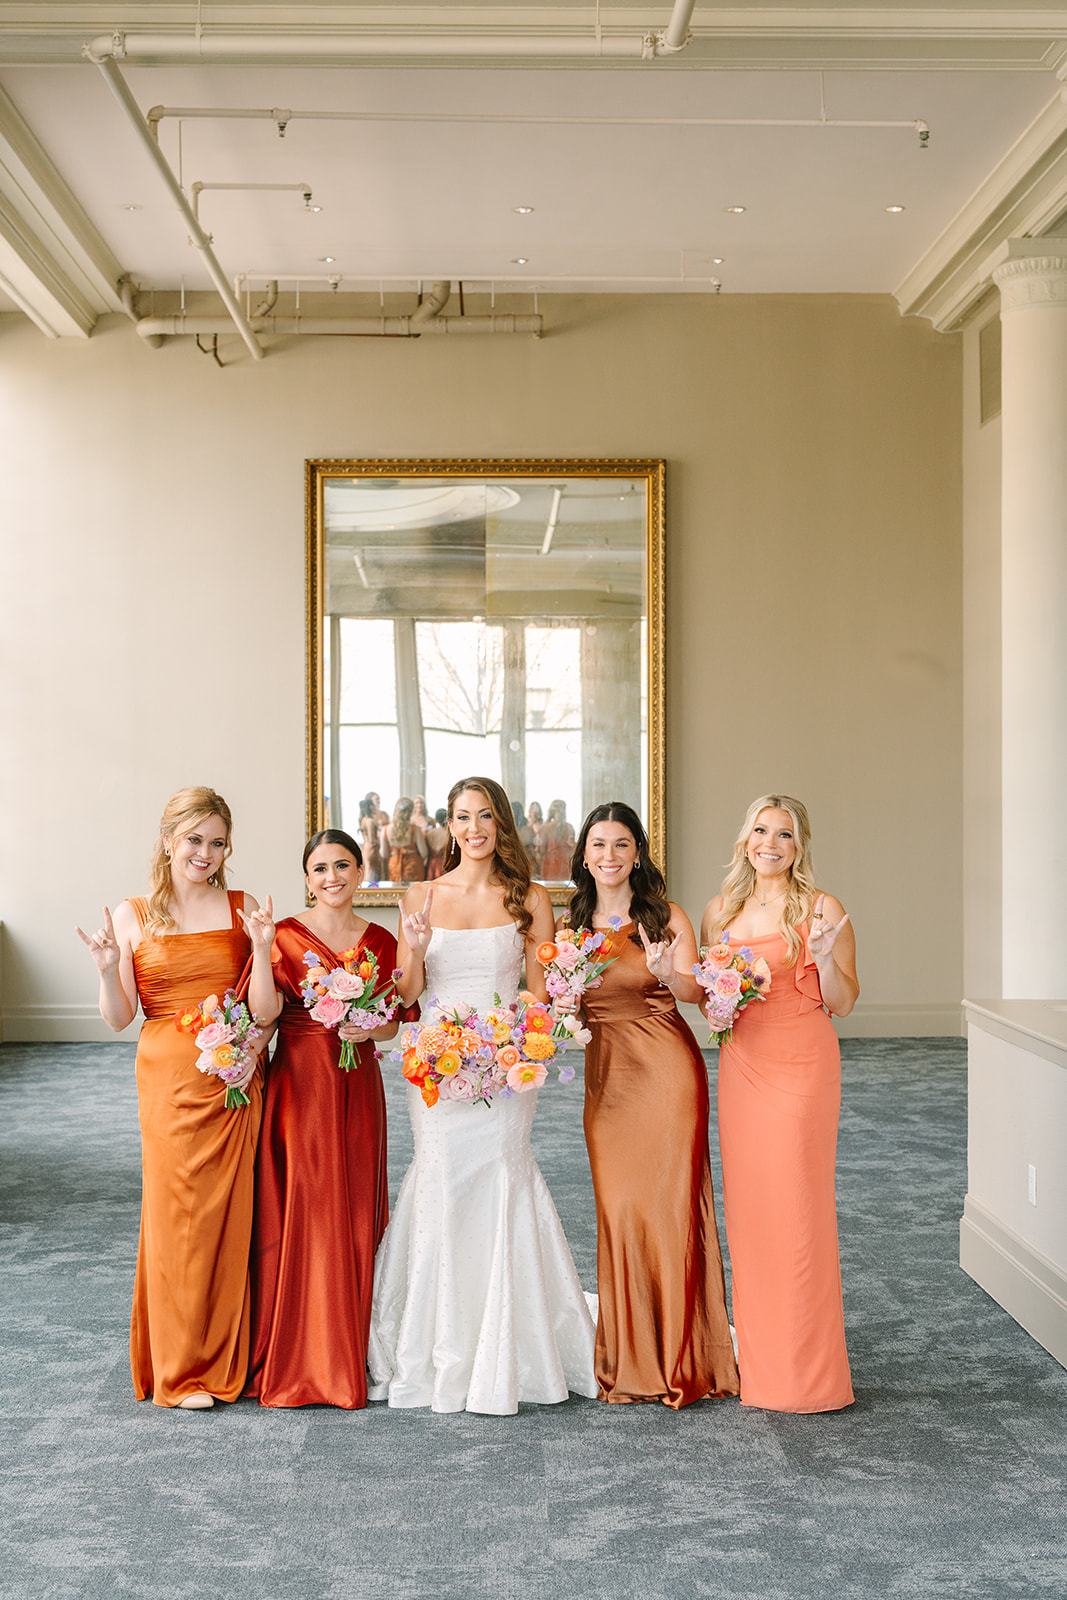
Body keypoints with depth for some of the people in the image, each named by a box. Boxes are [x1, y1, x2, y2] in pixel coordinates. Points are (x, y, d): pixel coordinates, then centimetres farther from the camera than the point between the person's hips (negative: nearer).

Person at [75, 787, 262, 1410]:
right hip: (171, 1082, -1)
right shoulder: (132, 917, 2)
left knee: (231, 1215, 5)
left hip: (237, 1081, 1)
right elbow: (120, 1017, 2)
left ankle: (228, 1359, 20)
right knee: (178, 1215, 2)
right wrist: (108, 969, -16)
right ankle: (184, 1370, 15)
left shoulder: (244, 909, 5)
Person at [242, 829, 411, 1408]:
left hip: (357, 1088, 3)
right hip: (298, 1085, -3)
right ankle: (292, 1360, 8)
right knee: (297, 1213, -3)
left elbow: (392, 1024, 14)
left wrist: (369, 1029, -7)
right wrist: (262, 950, -24)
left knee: (352, 1218, 6)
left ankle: (347, 1355, 18)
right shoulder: (285, 935, -1)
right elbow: (263, 1012, -13)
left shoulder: (380, 942, 9)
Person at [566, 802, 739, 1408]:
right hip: (606, 1075, 4)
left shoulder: (667, 916, -2)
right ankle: (631, 1358, 14)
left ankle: (680, 1358, 7)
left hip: (667, 1069, -3)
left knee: (670, 1202, -4)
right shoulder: (574, 926, 10)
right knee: (618, 1208, 2)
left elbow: (697, 990, -14)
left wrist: (667, 973, -34)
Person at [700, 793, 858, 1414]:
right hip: (740, 1063, 5)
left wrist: (824, 958, -19)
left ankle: (807, 1373, 8)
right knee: (747, 1205, 6)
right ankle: (758, 1360, 19)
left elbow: (844, 1003, -1)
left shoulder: (822, 909, -2)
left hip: (802, 1065, -4)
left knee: (797, 1205, -4)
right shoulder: (721, 910, 11)